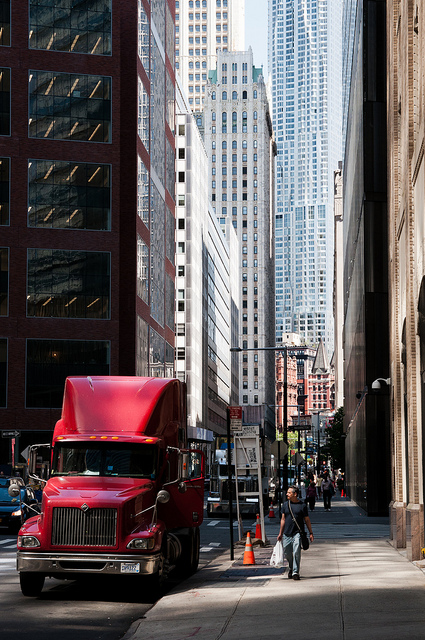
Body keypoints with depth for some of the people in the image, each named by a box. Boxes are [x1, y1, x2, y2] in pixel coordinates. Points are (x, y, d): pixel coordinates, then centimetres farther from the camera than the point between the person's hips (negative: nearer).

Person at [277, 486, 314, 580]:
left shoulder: (302, 505, 0)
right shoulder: (285, 504, 9)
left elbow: (307, 520, 7)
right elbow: (283, 519, 14)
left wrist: (311, 533, 5)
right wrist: (280, 533, 13)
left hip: (298, 533, -3)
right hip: (287, 533, 3)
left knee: (296, 552, -15)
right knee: (287, 553, 8)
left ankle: (295, 572, -11)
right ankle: (291, 567, 35)